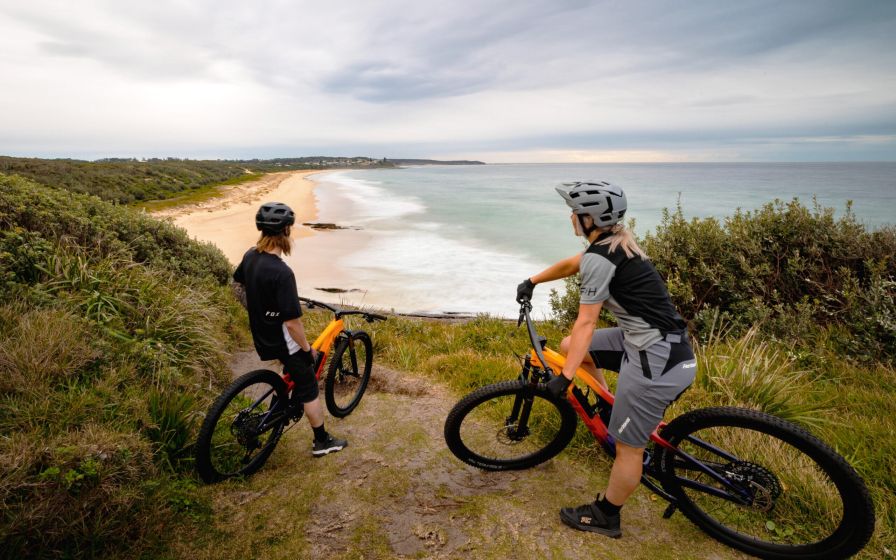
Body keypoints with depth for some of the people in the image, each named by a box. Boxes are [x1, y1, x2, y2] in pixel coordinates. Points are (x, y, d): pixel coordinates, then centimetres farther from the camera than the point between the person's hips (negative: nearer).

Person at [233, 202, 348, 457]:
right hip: (281, 342, -8)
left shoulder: (250, 256, -6)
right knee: (310, 389, 9)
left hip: (261, 335, 8)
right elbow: (292, 322, -29)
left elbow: (237, 285, 14)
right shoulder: (281, 272, -33)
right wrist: (308, 349, -15)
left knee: (296, 369, 34)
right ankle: (322, 442, 24)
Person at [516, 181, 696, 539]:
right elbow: (571, 264, 25)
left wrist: (565, 376, -15)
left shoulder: (598, 258, -18)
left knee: (628, 447, 6)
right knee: (568, 346, 16)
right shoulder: (615, 242, 10)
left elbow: (585, 323, -18)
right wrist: (532, 281, 36)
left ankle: (605, 517, 26)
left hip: (657, 361, -10)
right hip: (649, 341, 10)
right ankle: (614, 411, 25)